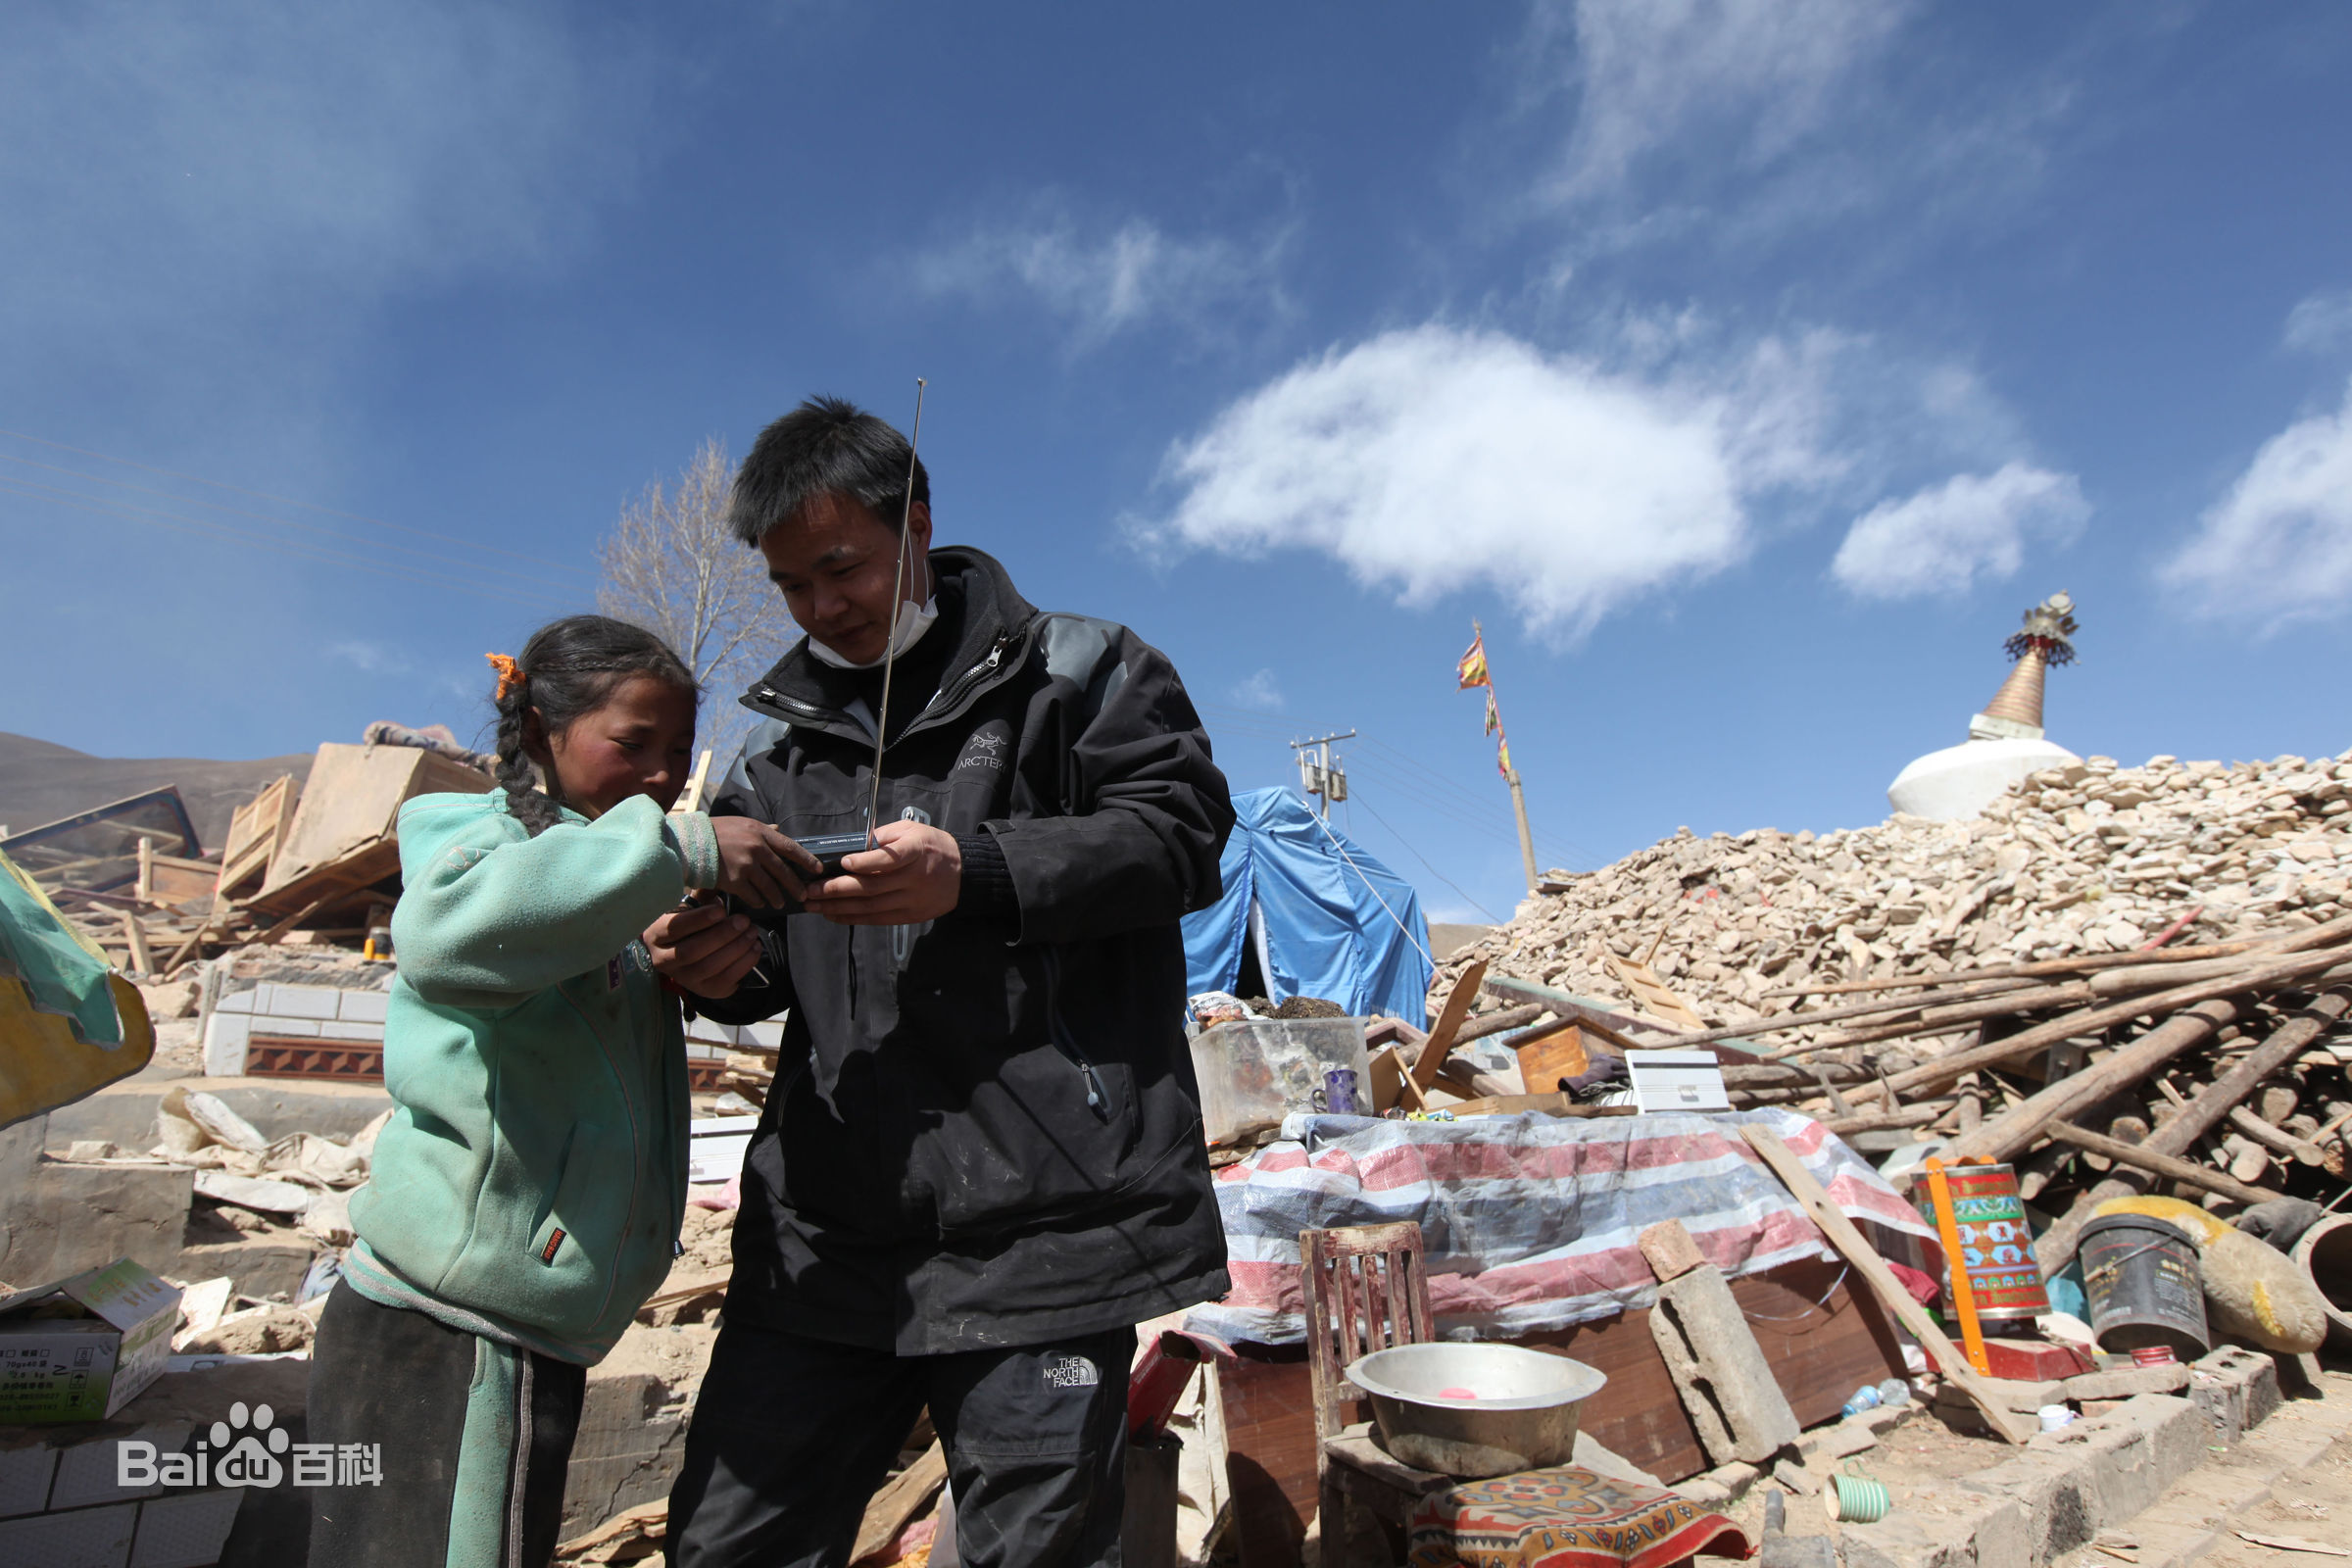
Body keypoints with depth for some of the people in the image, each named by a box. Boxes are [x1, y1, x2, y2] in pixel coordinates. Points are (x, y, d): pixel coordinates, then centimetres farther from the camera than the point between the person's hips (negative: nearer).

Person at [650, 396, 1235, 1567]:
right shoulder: (783, 743, 18)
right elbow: (766, 953, 22)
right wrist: (721, 967, -3)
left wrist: (975, 873, -20)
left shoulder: (1076, 669, 4)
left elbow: (1179, 836, -8)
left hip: (1039, 1210, -5)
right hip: (826, 1227, 6)